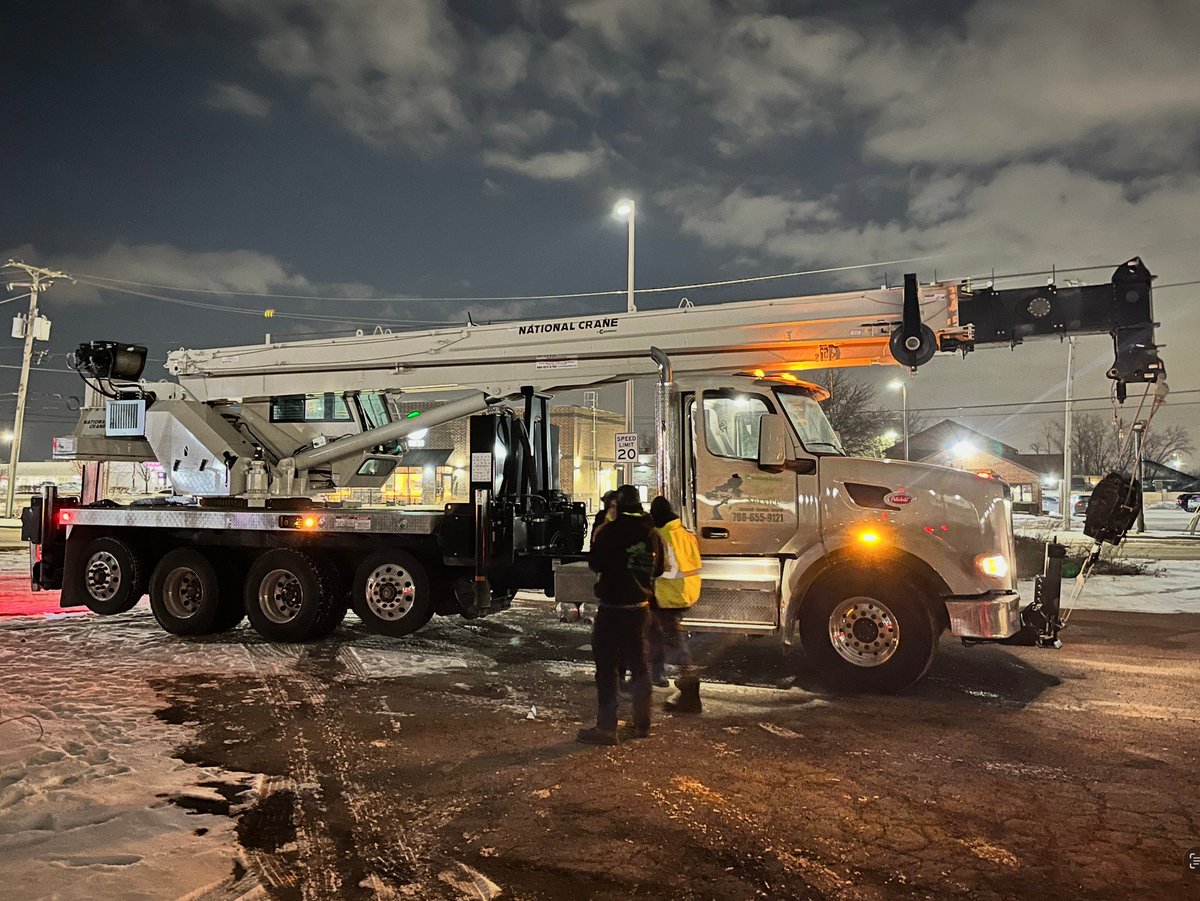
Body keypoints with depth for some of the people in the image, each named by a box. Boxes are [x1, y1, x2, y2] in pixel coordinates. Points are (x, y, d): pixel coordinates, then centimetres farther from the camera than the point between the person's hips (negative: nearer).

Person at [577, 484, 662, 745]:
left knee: (606, 667, 0)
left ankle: (606, 727, 0)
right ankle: (642, 724, 23)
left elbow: (595, 563, -7)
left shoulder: (610, 531, -15)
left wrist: (597, 538, 8)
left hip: (612, 607, -5)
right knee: (639, 665, 16)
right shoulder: (652, 534, 1)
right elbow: (658, 568, 12)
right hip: (640, 607, 5)